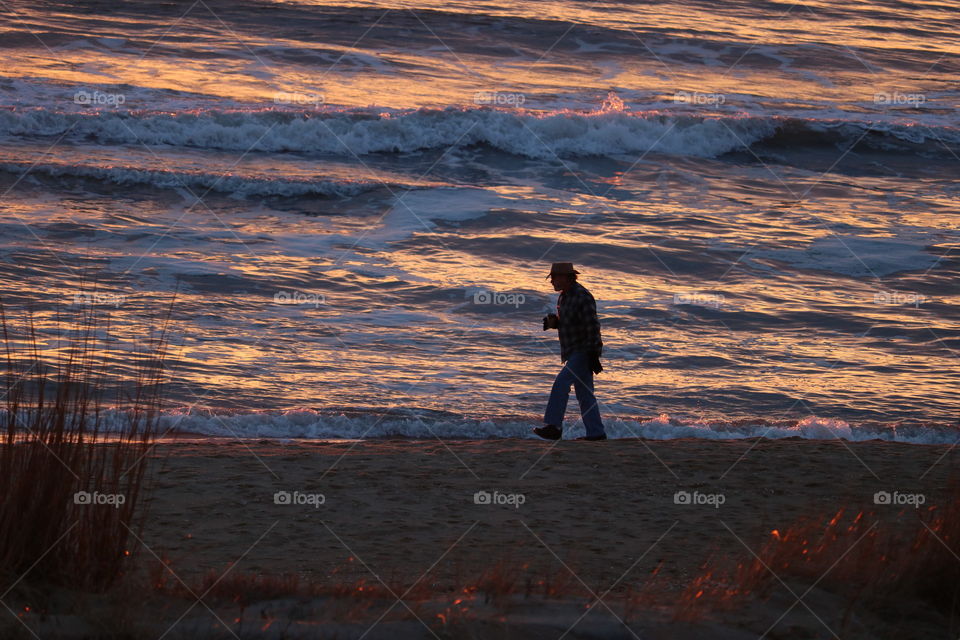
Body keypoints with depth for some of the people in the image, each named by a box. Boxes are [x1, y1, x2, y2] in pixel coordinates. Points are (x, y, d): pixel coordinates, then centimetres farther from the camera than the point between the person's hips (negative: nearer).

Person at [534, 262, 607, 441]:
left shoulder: (582, 297, -17)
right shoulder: (564, 297, 13)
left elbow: (592, 327, -20)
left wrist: (593, 356, -24)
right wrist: (552, 321, 1)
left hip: (584, 352, -10)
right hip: (573, 353, 10)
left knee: (561, 383, -18)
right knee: (584, 394, 9)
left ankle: (553, 426, -21)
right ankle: (596, 432, 11)